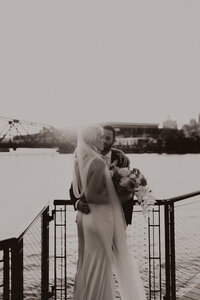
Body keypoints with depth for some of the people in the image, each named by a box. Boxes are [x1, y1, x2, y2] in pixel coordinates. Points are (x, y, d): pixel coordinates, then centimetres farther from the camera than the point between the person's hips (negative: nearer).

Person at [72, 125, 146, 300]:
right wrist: (110, 199, -11)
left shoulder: (79, 161, 3)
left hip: (83, 215, 8)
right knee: (99, 263, 6)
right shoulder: (98, 163, -21)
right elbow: (91, 196, -22)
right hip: (99, 216, -8)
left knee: (85, 262, 19)